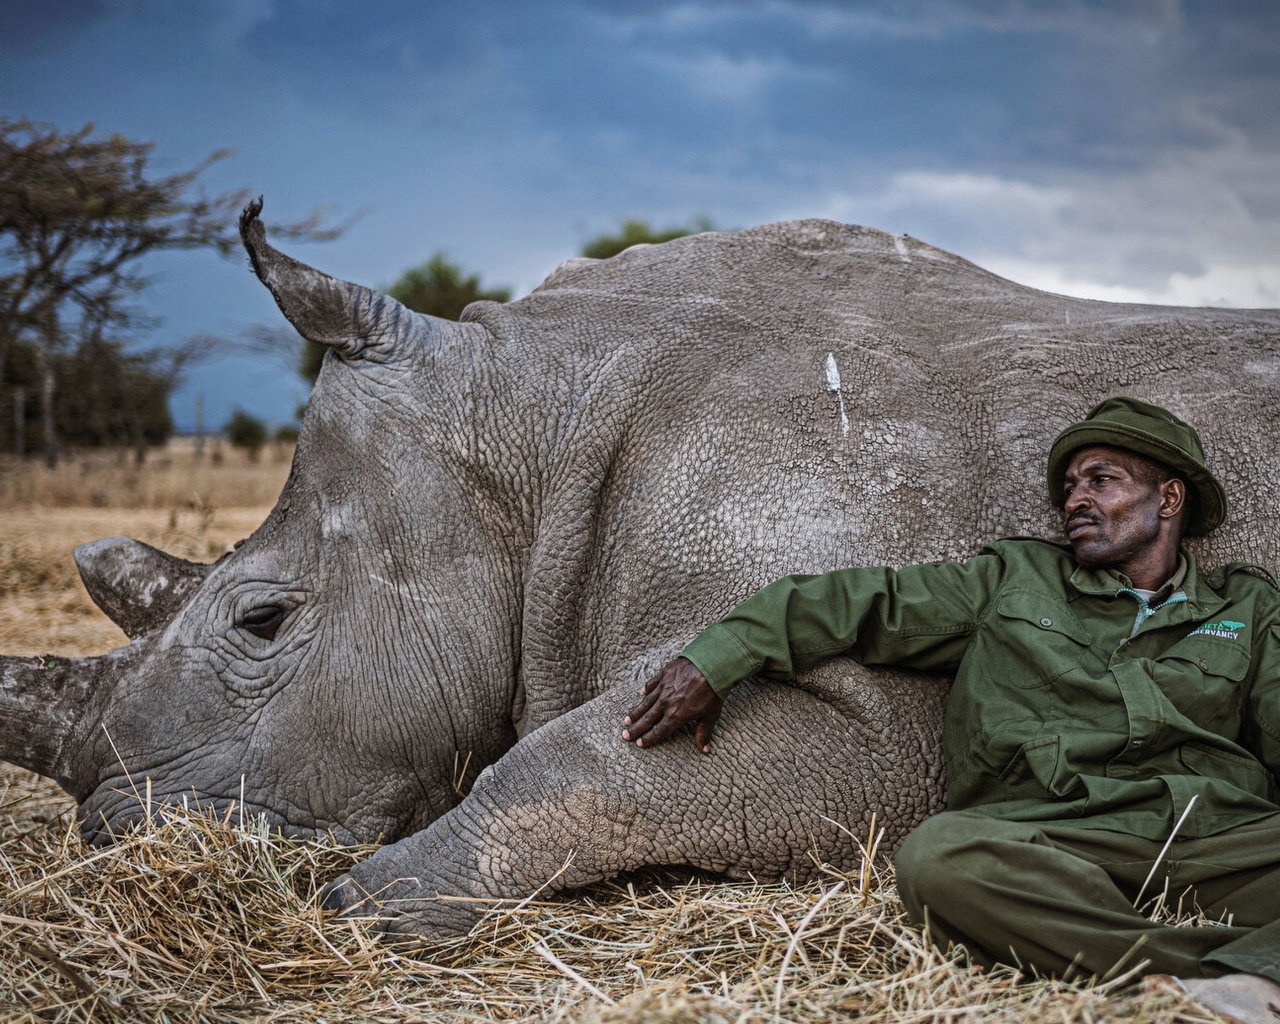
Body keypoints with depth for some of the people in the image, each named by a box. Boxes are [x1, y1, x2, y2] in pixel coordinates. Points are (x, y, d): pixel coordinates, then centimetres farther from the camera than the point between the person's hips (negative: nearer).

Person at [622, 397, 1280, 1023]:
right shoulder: (1013, 580, 22)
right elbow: (865, 603, 17)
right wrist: (717, 658, 7)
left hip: (1224, 838, 1)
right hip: (1052, 842, 0)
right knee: (938, 857, -35)